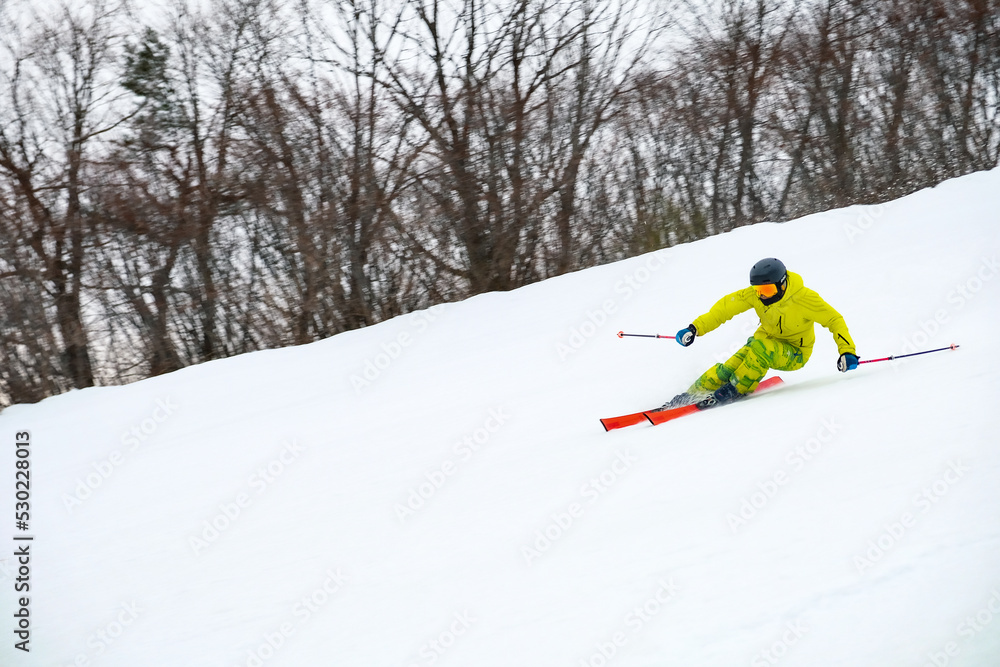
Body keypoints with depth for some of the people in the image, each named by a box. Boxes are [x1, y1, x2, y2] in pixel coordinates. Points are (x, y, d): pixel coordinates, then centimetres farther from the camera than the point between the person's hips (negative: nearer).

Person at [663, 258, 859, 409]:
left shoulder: (804, 298, -27)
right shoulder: (754, 294, -16)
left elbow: (834, 320, -20)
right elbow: (726, 306, -11)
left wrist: (847, 351, -32)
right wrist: (695, 328, -21)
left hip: (794, 354, -4)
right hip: (766, 340, 4)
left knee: (761, 348, -35)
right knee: (729, 368, -19)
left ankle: (736, 389, -18)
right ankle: (693, 394, -6)